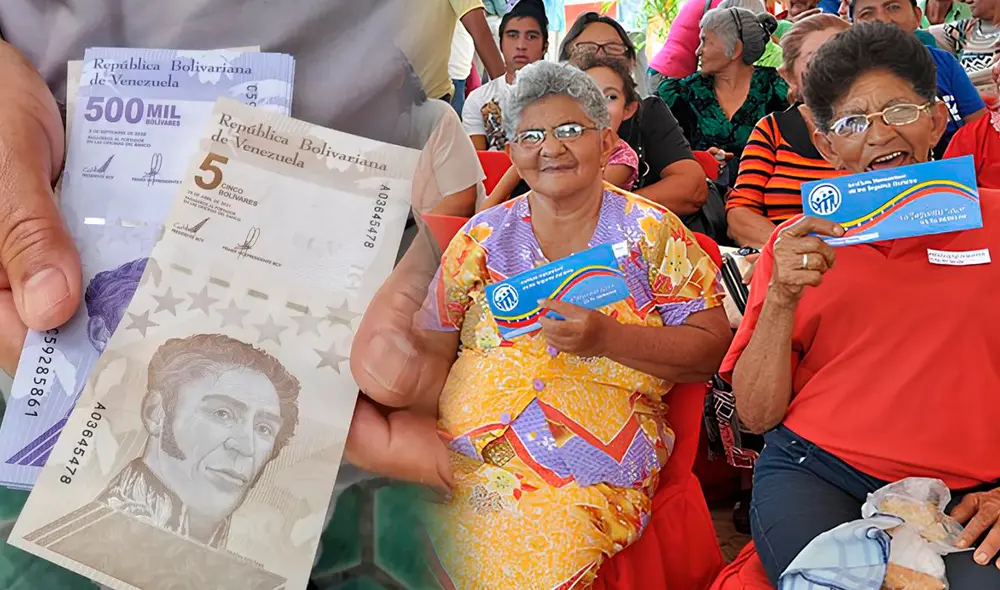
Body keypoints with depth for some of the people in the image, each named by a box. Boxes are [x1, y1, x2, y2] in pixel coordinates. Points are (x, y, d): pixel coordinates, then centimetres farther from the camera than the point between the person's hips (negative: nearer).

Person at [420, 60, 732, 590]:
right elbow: (433, 351, 11)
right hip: (461, 454, 3)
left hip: (585, 473, -2)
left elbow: (712, 347, 1)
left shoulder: (651, 232, 5)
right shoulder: (484, 235, 12)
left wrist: (608, 338, -14)